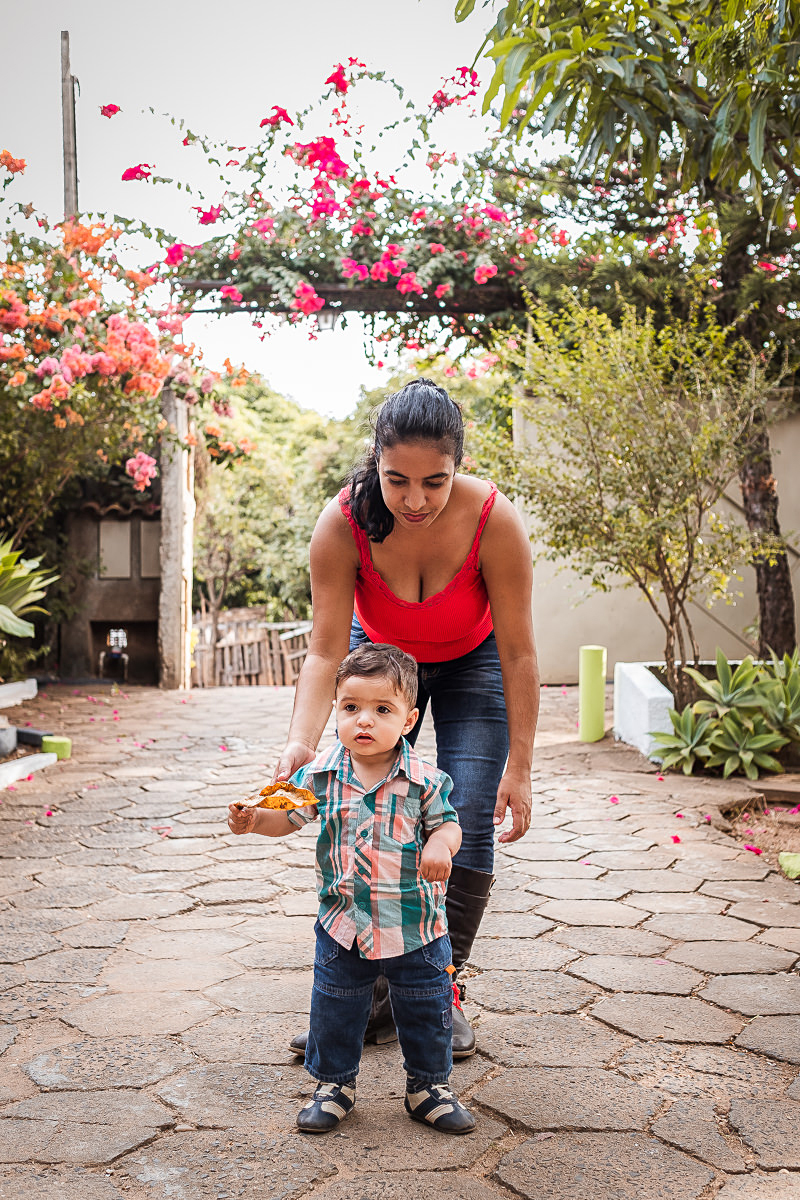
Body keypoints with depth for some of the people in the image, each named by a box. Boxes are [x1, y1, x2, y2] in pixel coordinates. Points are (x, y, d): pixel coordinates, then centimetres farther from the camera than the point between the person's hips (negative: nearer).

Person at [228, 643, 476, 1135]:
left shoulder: (425, 779, -13)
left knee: (427, 1012, 13)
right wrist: (256, 819, -15)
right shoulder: (322, 774, -7)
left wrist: (440, 845, -25)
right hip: (344, 924, 1)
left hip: (415, 925, -1)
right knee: (335, 1011, 13)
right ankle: (334, 1085, 35)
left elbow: (447, 822, -4)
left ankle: (430, 1087, 35)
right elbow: (290, 816, 4)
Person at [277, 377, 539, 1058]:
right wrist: (302, 742, -43)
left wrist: (519, 768, -24)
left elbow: (518, 655, -25)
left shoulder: (494, 520, -34)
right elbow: (326, 650, -28)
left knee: (468, 824, -8)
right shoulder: (344, 523, -32)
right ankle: (371, 992, 8)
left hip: (471, 663, -1)